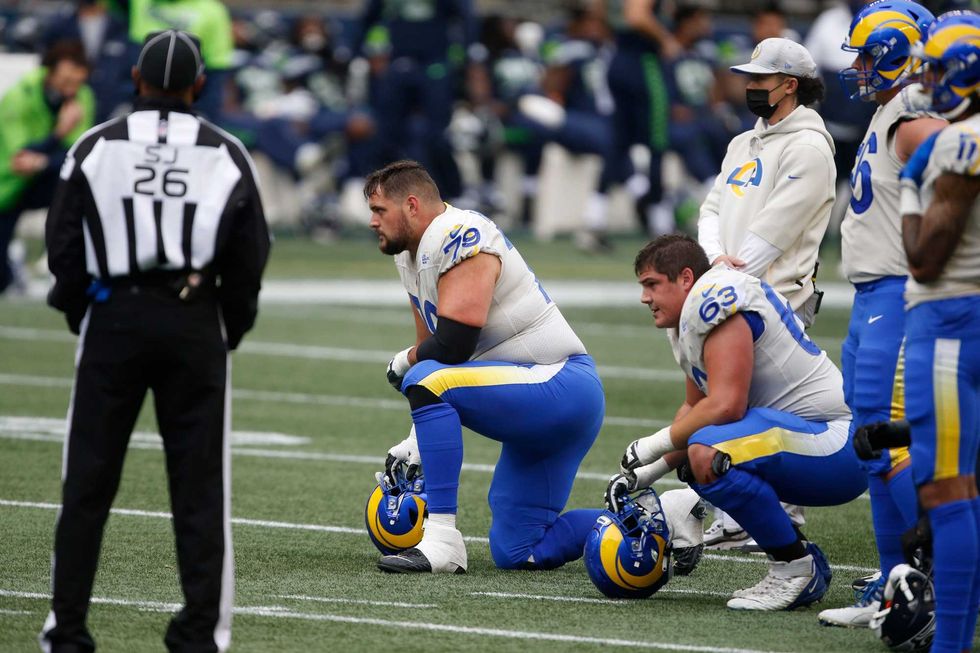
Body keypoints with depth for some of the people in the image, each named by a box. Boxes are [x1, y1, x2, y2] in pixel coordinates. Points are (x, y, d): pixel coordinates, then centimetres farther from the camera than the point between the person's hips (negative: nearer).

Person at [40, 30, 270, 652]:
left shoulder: (96, 147, -2)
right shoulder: (227, 156, 1)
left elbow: (64, 244, 1)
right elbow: (250, 257, 4)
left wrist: (79, 310, 14)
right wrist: (232, 326, 16)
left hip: (113, 319, 0)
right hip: (194, 322, 0)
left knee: (88, 482, 6)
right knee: (199, 485, 6)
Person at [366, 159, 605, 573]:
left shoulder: (460, 238, -17)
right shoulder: (411, 256, 14)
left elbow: (452, 345, -25)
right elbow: (434, 347, 20)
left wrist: (405, 364, -4)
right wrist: (417, 442, 10)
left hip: (559, 384, -10)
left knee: (426, 382, -28)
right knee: (516, 553, 8)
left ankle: (442, 538, -27)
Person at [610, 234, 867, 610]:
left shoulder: (715, 299, -15)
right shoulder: (689, 322, 17)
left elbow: (725, 406, -22)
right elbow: (696, 408, 27)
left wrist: (653, 446, -10)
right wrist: (645, 473, 17)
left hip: (838, 444, -11)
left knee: (708, 454, -28)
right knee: (697, 463, 18)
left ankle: (794, 565, -12)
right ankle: (807, 571, 14)